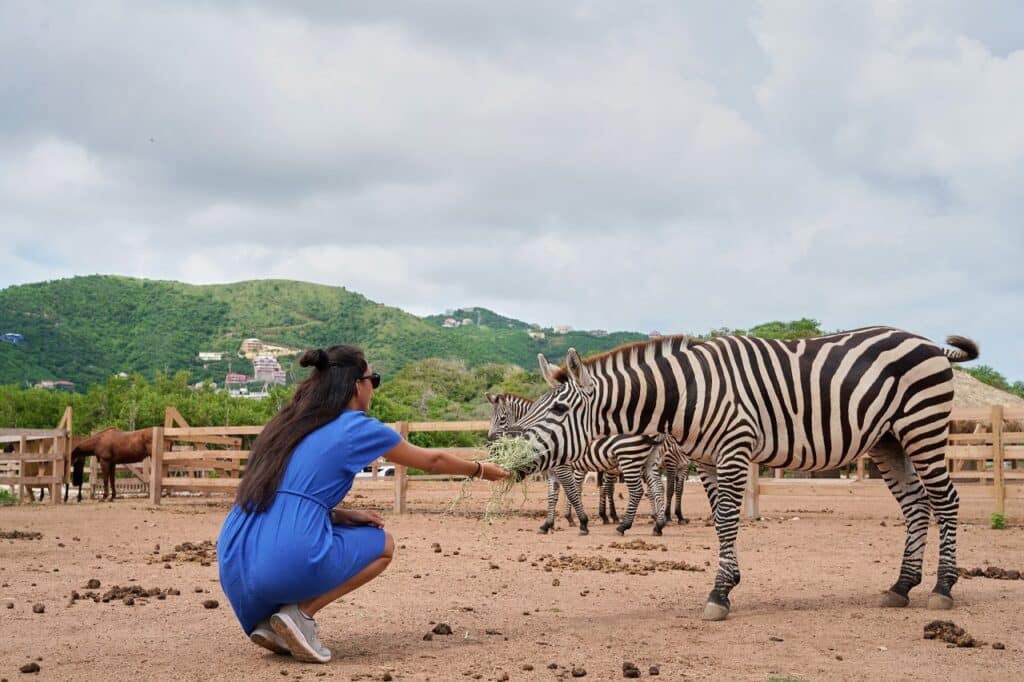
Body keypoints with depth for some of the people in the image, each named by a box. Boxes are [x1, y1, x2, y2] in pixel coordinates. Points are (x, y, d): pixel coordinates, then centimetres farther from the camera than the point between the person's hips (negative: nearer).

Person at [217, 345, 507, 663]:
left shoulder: (288, 423, 19)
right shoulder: (357, 428, 3)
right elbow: (432, 460, 17)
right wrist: (479, 469, 34)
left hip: (234, 565, 6)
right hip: (289, 564, -6)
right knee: (383, 544, 20)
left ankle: (267, 619, 13)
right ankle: (300, 612, 1)